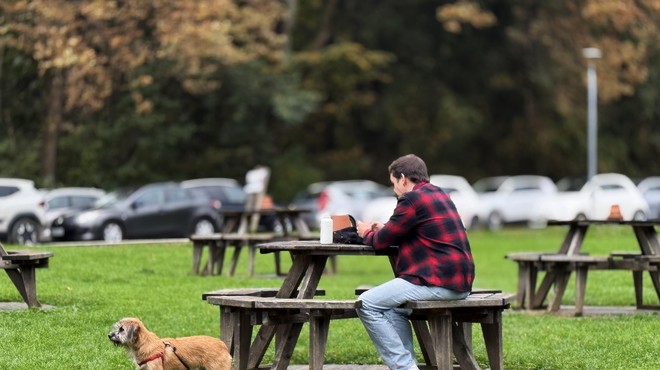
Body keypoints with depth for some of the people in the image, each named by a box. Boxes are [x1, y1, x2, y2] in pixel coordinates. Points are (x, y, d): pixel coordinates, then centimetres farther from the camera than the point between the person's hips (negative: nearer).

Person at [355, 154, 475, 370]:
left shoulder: (413, 198, -9)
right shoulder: (439, 195, 21)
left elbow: (383, 240, -3)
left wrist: (367, 233, 17)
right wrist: (382, 230, 25)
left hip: (439, 281, -10)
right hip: (458, 280, 10)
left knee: (367, 305, -8)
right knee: (392, 307, 28)